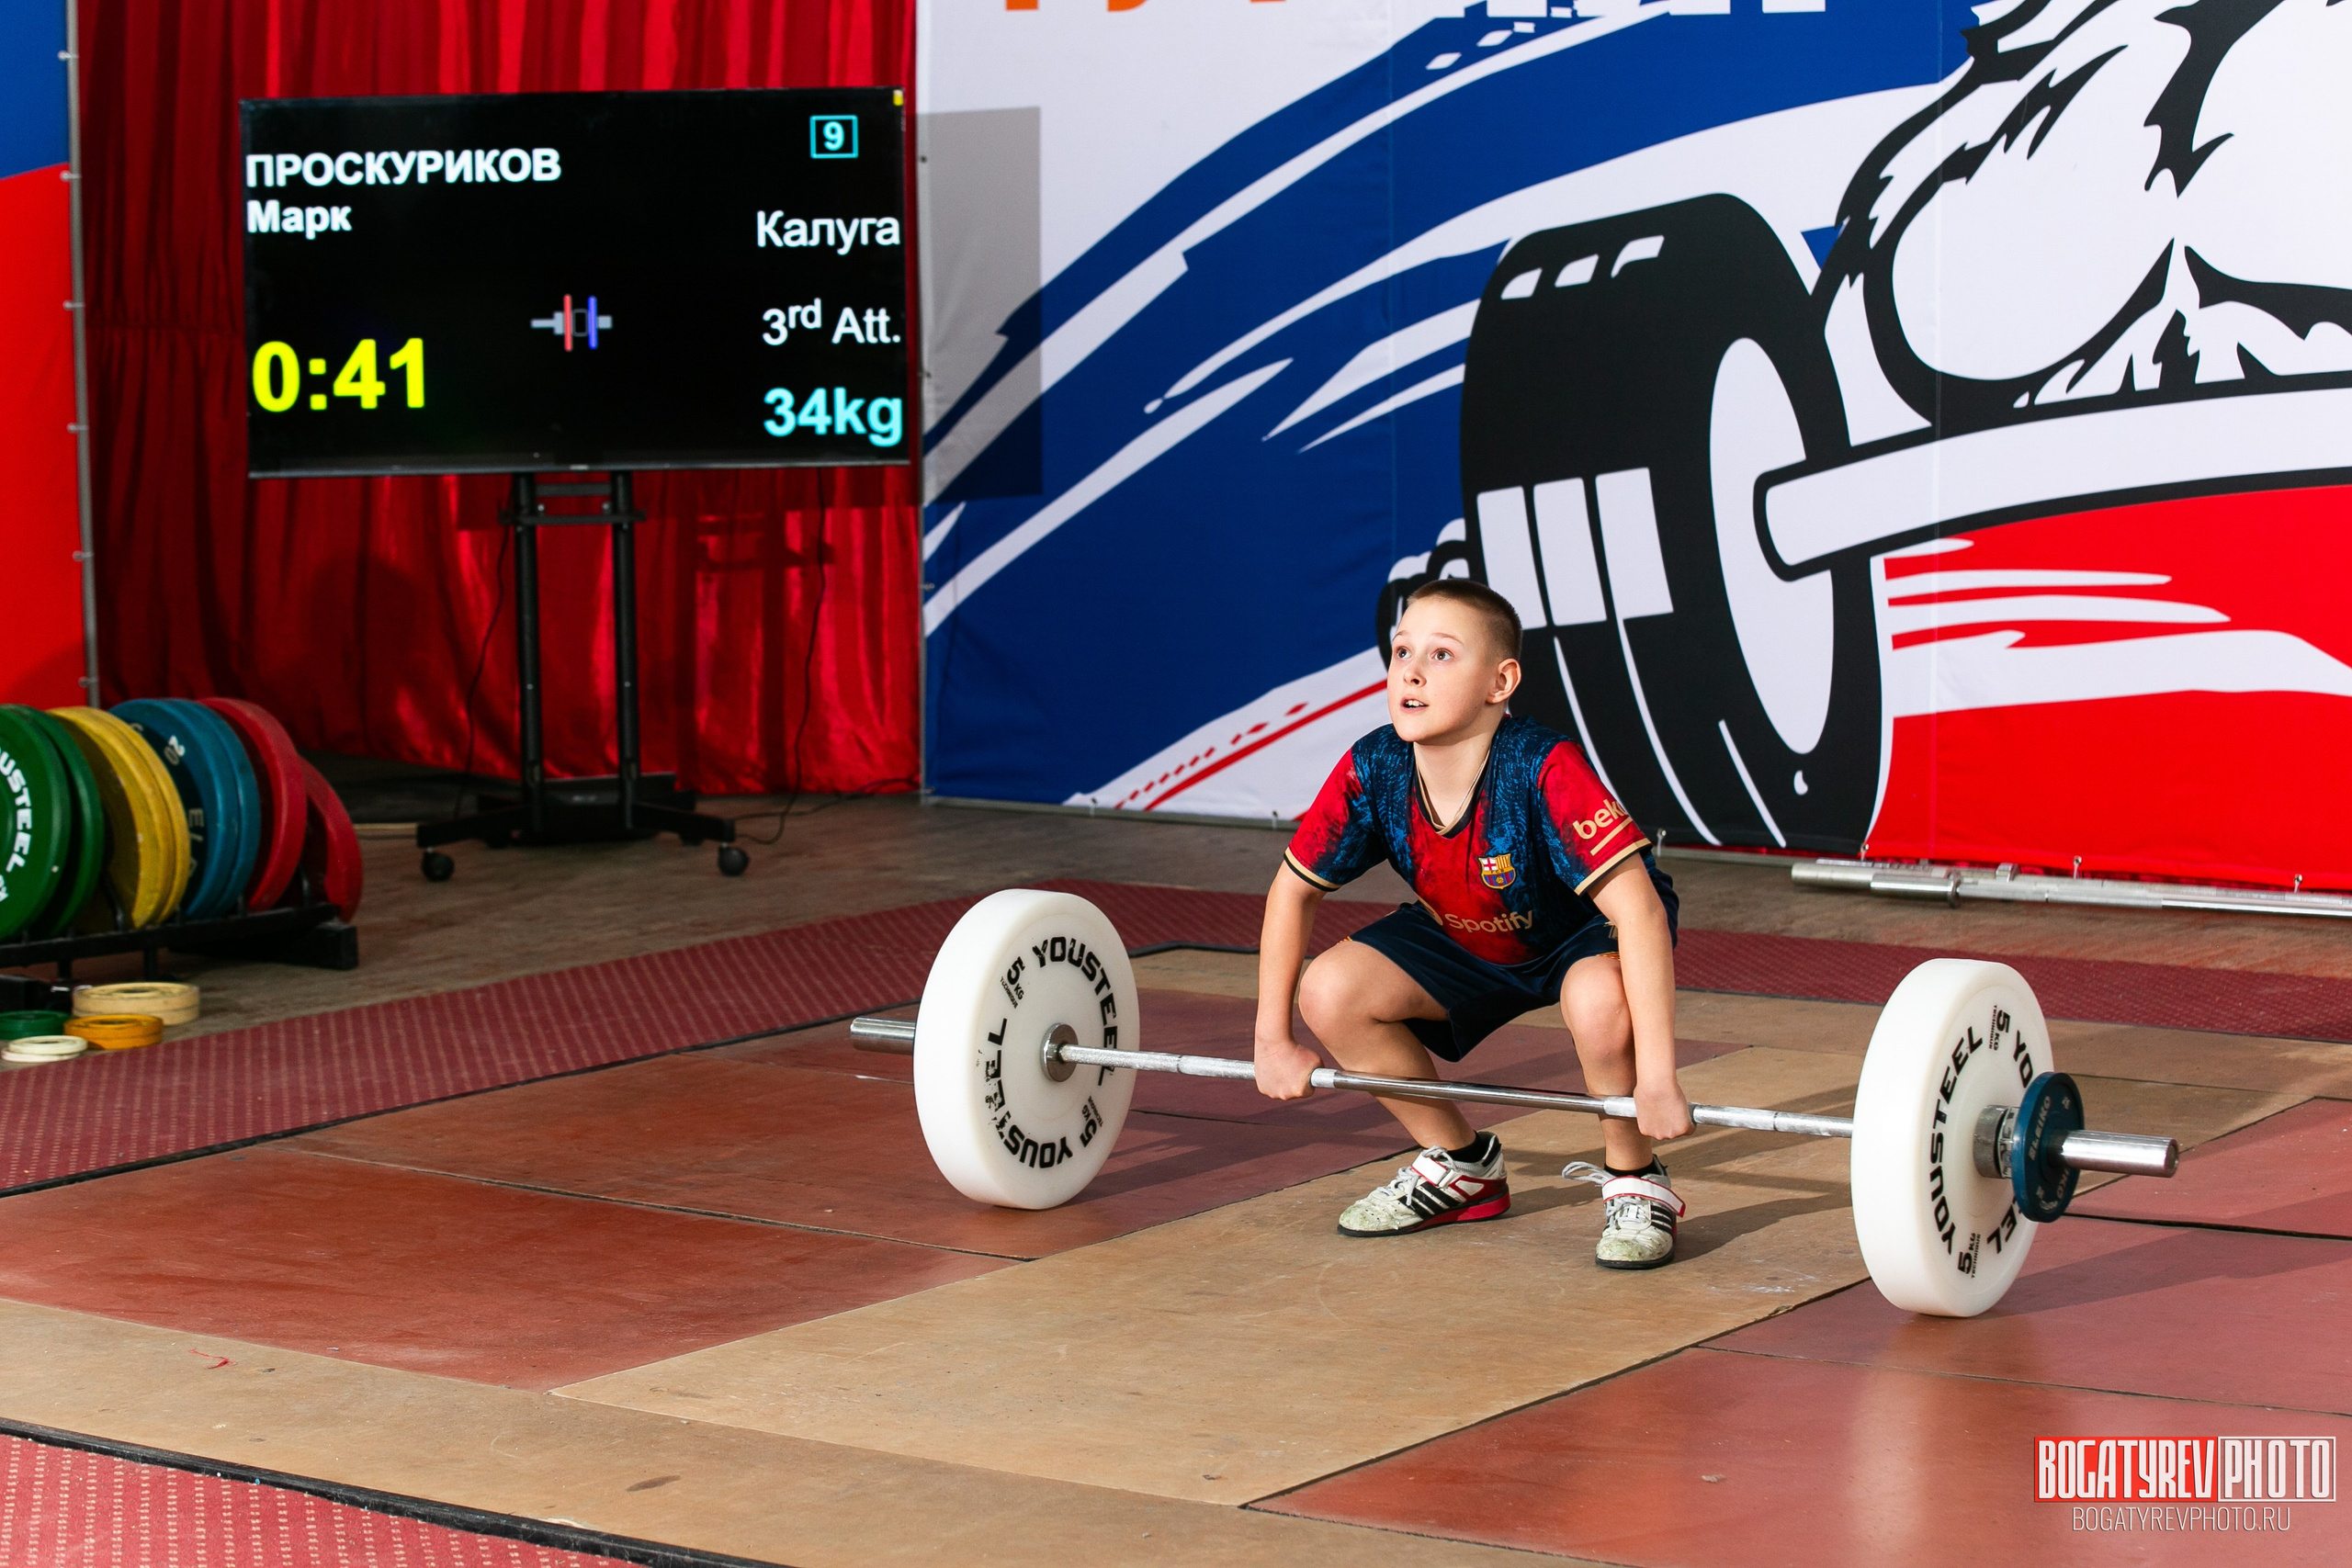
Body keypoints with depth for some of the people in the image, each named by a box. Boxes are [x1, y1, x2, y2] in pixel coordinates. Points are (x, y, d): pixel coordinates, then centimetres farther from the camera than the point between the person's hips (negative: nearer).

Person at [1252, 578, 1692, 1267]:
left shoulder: (1544, 771, -36)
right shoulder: (1371, 771, -22)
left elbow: (1636, 906, -41)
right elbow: (1293, 888, -6)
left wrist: (1657, 1078, -45)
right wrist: (1273, 1041, -7)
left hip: (1586, 934, -5)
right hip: (1472, 940, 5)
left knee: (1600, 1003, -39)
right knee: (1329, 992, -15)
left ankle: (1633, 1182, -9)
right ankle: (1461, 1166, 8)